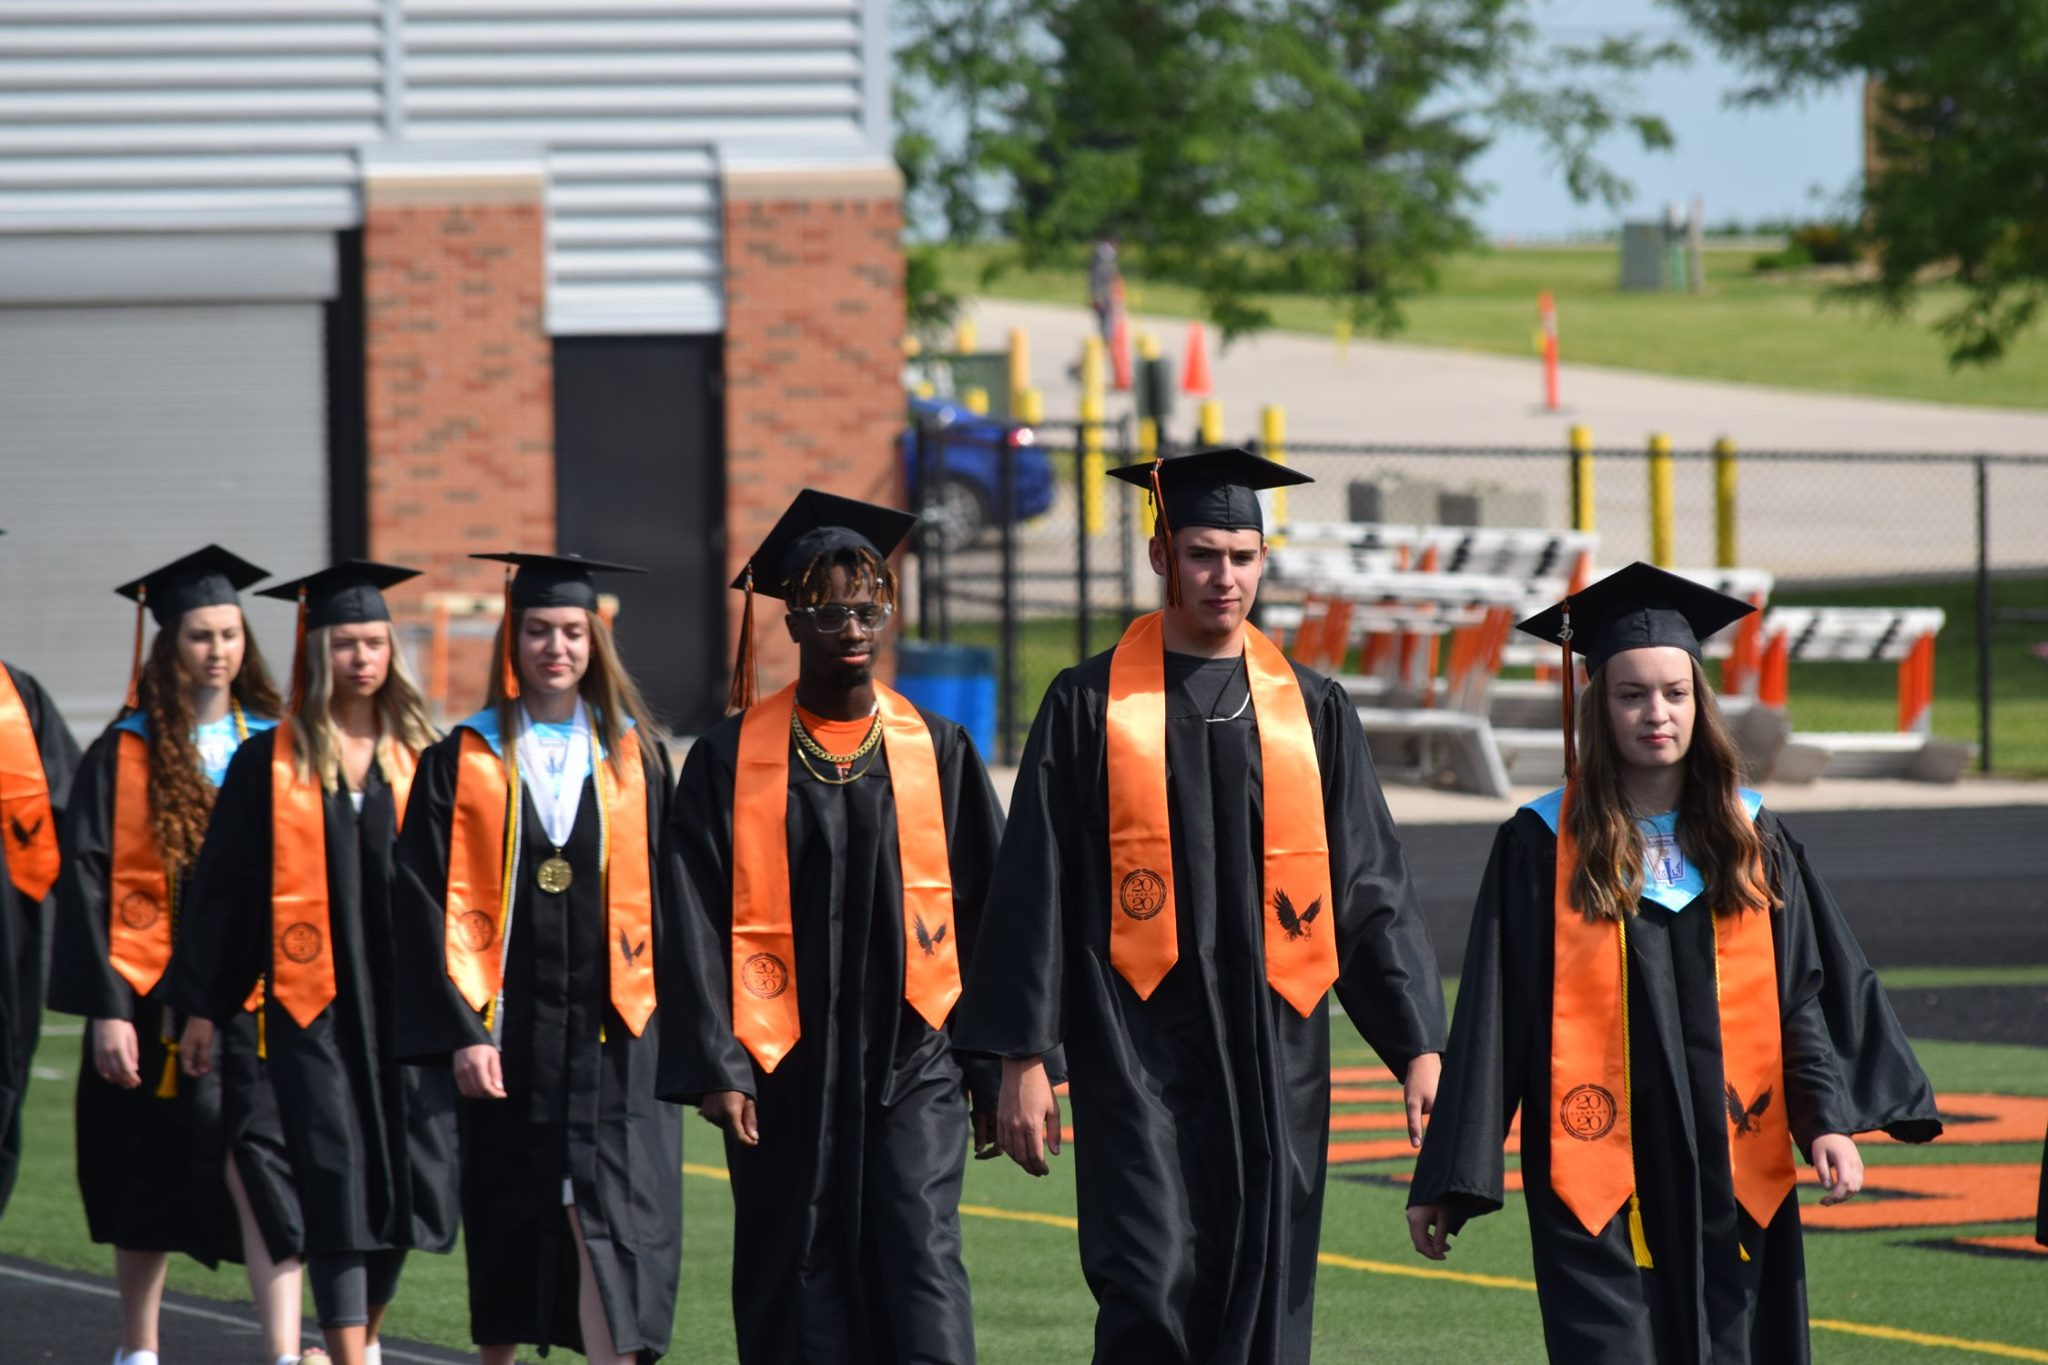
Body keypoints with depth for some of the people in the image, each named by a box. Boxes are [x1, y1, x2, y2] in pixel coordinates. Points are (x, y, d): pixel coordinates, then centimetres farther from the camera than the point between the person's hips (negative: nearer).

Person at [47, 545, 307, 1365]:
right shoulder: (128, 754, -2)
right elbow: (88, 882, -5)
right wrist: (106, 1008, -12)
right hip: (157, 997, -1)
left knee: (264, 1167, -12)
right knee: (151, 1176, 10)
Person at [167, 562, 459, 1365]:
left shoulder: (421, 760, 8)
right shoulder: (270, 765, 2)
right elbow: (226, 887, 3)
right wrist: (202, 1004, 0)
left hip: (406, 999, 3)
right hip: (310, 1001, -3)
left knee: (405, 1177, 5)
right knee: (336, 1186, -8)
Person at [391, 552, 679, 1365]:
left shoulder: (636, 758, 7)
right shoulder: (462, 763, 3)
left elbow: (663, 895, 7)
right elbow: (430, 903, -3)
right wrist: (460, 1031, -12)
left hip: (610, 1032, 0)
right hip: (506, 1032, 0)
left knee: (607, 1225, -10)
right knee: (506, 1229, 11)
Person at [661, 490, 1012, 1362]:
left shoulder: (938, 754, 5)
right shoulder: (732, 760, 2)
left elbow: (987, 917, 8)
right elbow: (698, 924, -2)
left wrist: (995, 1069, 4)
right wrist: (713, 1065, -11)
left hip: (911, 1062, 0)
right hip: (786, 1068, 0)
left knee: (920, 1261, -13)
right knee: (800, 1290, 4)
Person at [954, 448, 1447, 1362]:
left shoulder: (1311, 712, 9)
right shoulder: (1092, 707, 2)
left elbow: (1370, 892, 8)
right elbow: (1034, 892, 1)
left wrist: (1418, 1044, 0)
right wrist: (1023, 1057, -4)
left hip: (1273, 1050, 3)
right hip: (1140, 1048, -3)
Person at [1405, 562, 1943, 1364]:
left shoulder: (1752, 843, 8)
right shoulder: (1543, 848, -1)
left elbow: (1805, 996, 7)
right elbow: (1493, 1017, 0)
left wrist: (1828, 1119, -10)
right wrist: (1448, 1181, -3)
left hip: (1730, 1174, 3)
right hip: (1598, 1176, -3)